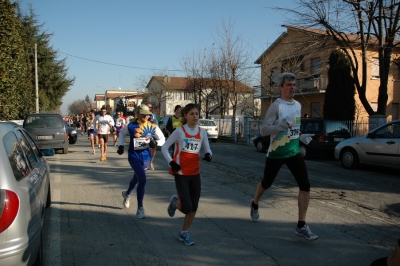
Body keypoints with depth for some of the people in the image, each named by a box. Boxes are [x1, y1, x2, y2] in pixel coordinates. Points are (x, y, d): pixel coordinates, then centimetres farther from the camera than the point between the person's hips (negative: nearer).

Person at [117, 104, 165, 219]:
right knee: (142, 180, -19)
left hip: (146, 157, 4)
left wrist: (155, 142, -15)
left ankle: (127, 194, 57)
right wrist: (120, 145, 0)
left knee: (137, 179, 23)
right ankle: (140, 208, -5)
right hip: (134, 156, -4)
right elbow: (122, 134, 11)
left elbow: (162, 139, 5)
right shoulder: (131, 126, -8)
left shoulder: (153, 127, -3)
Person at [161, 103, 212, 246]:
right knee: (187, 208, -8)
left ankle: (184, 233, 27)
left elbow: (207, 150, 6)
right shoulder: (179, 131, -8)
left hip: (195, 173, 4)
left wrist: (208, 155, -18)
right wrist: (171, 162, -14)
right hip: (181, 173, -4)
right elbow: (164, 147, -2)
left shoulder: (202, 132, 2)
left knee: (194, 207, 5)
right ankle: (175, 202, 27)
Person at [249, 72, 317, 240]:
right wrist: (283, 125, -31)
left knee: (305, 185, -8)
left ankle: (301, 226, 0)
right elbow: (263, 130, -20)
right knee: (266, 183, 13)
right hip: (276, 153, -5)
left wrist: (301, 136, 5)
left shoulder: (298, 105, 8)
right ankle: (254, 205, 45)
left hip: (294, 152, 5)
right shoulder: (276, 106, -15)